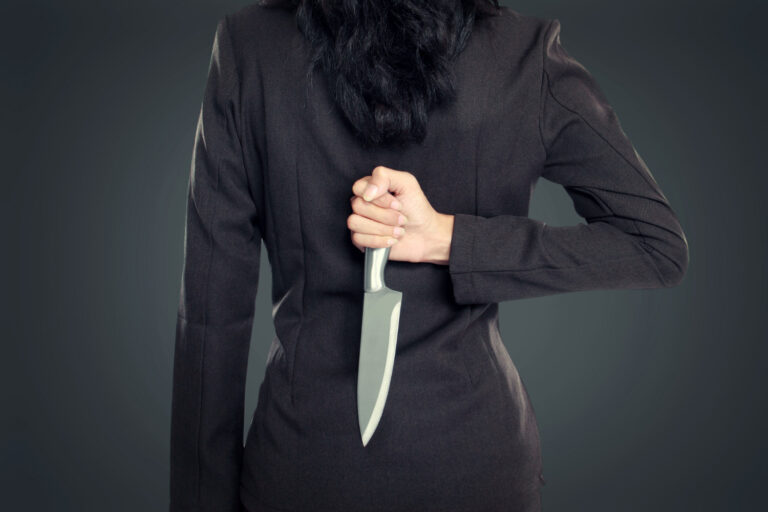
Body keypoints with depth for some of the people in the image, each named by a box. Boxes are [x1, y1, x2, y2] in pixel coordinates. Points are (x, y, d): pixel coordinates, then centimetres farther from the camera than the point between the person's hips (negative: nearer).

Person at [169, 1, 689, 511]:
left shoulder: (247, 47, -13)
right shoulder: (528, 56, -12)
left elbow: (213, 309, -11)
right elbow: (661, 245, -10)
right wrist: (450, 239, -15)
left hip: (305, 459, 0)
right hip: (474, 455, 1)